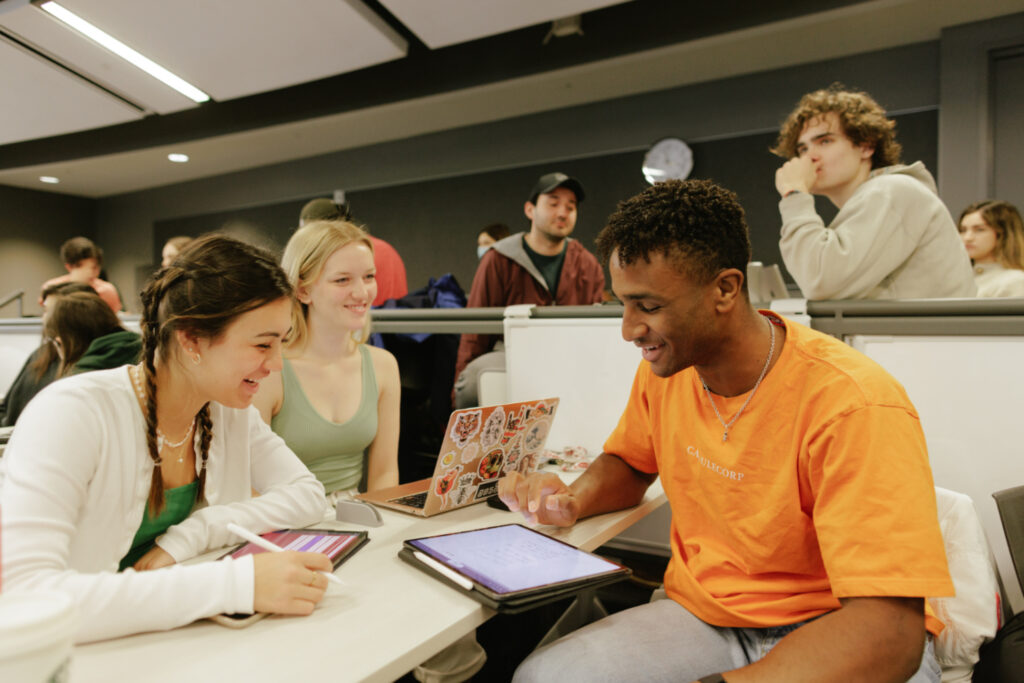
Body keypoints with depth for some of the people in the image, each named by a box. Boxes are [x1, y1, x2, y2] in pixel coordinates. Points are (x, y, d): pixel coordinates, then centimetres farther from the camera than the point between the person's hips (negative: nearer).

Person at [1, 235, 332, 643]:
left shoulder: (232, 412, -2)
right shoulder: (73, 413, -19)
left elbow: (308, 494, -3)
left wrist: (187, 538, -16)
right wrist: (238, 583, -36)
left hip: (183, 648, 3)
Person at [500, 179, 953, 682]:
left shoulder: (852, 405, -25)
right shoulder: (663, 369, -6)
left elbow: (888, 630, -29)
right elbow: (628, 462, 13)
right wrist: (573, 502, -9)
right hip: (702, 614, 5)